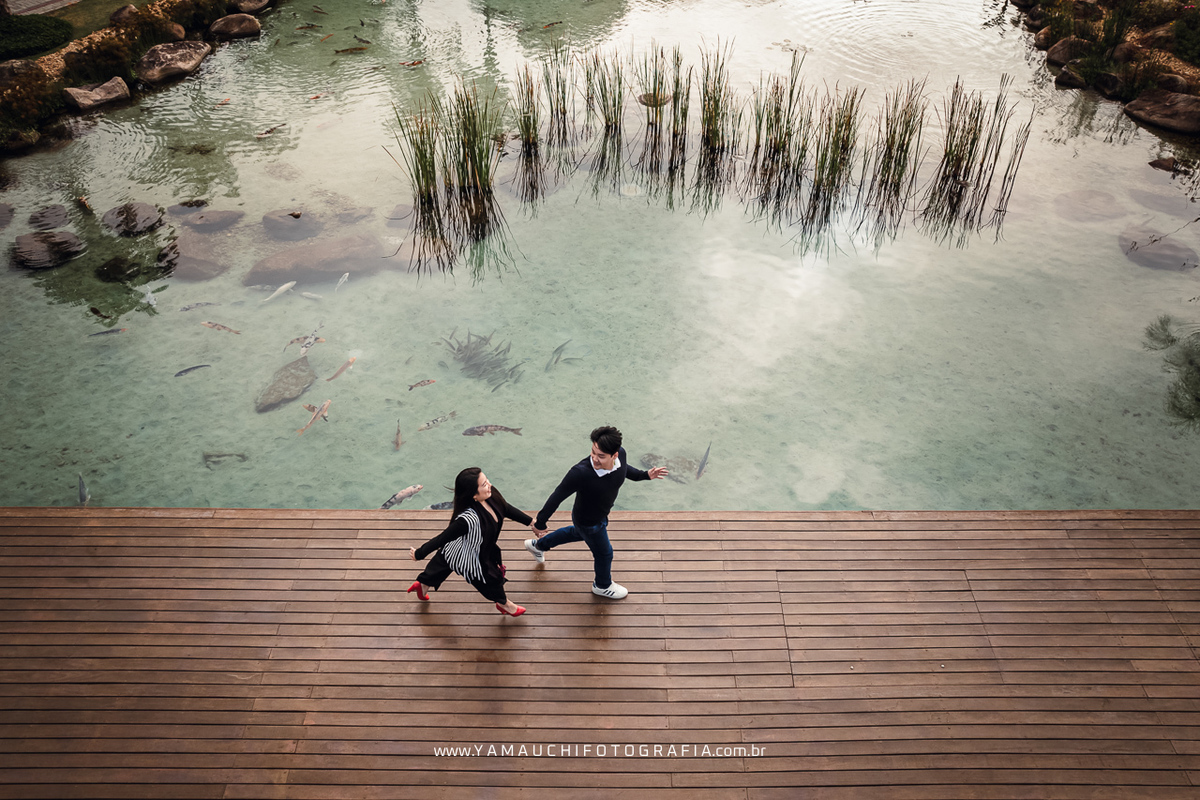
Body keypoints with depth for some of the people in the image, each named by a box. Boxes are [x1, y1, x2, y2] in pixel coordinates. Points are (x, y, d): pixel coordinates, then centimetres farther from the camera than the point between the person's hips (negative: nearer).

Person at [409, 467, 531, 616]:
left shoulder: (491, 496, -25)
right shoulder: (468, 519, -47)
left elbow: (506, 509, -4)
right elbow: (442, 538, -34)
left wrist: (531, 521, 5)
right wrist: (419, 554, -21)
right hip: (468, 559, -6)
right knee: (491, 578, 22)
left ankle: (423, 585, 64)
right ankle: (504, 604, 55)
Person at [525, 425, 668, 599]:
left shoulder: (621, 454, -26)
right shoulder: (580, 472, -44)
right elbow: (557, 496, -31)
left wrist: (646, 475, 0)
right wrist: (540, 523, -22)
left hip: (600, 514, 7)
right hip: (588, 522, -7)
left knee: (579, 533, 37)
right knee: (604, 553, 20)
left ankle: (539, 544, 64)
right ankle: (603, 586, 56)